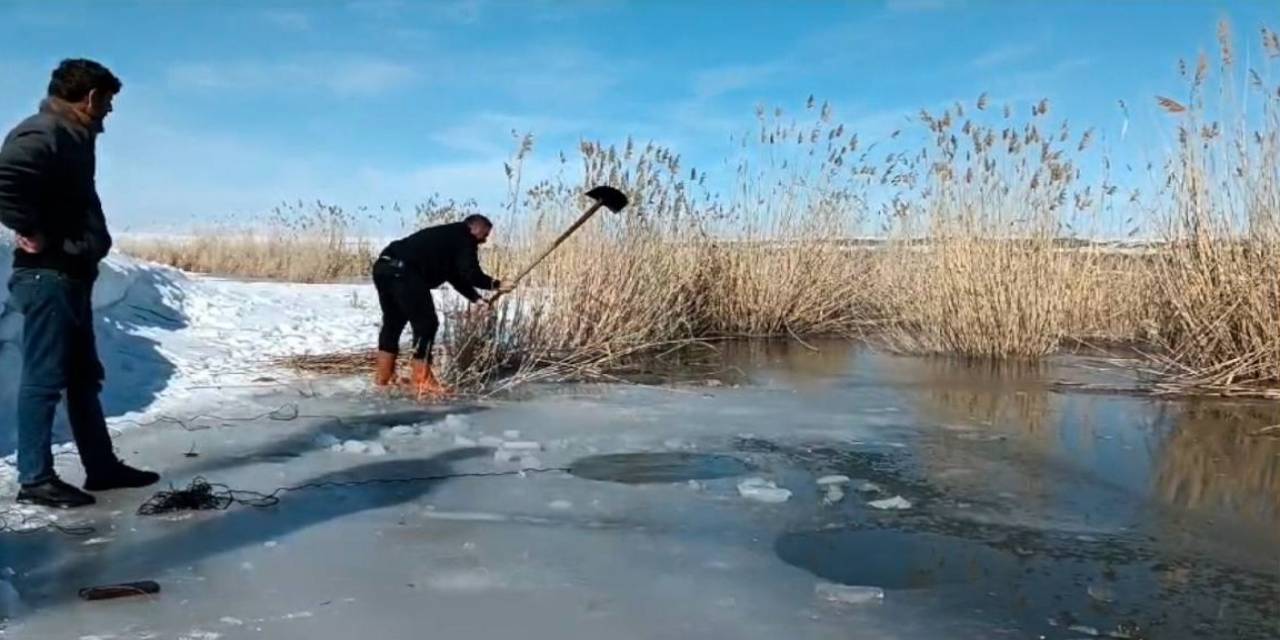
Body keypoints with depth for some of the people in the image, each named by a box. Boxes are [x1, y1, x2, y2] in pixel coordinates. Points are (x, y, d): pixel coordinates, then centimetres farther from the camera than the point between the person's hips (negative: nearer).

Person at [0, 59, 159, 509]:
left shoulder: (74, 139, 16)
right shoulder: (41, 134, -14)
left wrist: (92, 244, 10)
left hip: (71, 276, 10)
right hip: (47, 277, -10)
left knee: (84, 376, 13)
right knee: (44, 379, -3)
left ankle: (102, 467, 21)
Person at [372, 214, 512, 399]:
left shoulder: (451, 235, 30)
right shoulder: (464, 238, 4)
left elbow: (456, 275, 32)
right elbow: (471, 274, -4)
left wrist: (476, 298, 26)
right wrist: (495, 284, 11)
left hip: (384, 267, 9)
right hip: (404, 272, -9)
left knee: (393, 322, 21)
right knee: (426, 323, -1)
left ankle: (383, 376, 29)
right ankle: (422, 383, 1)